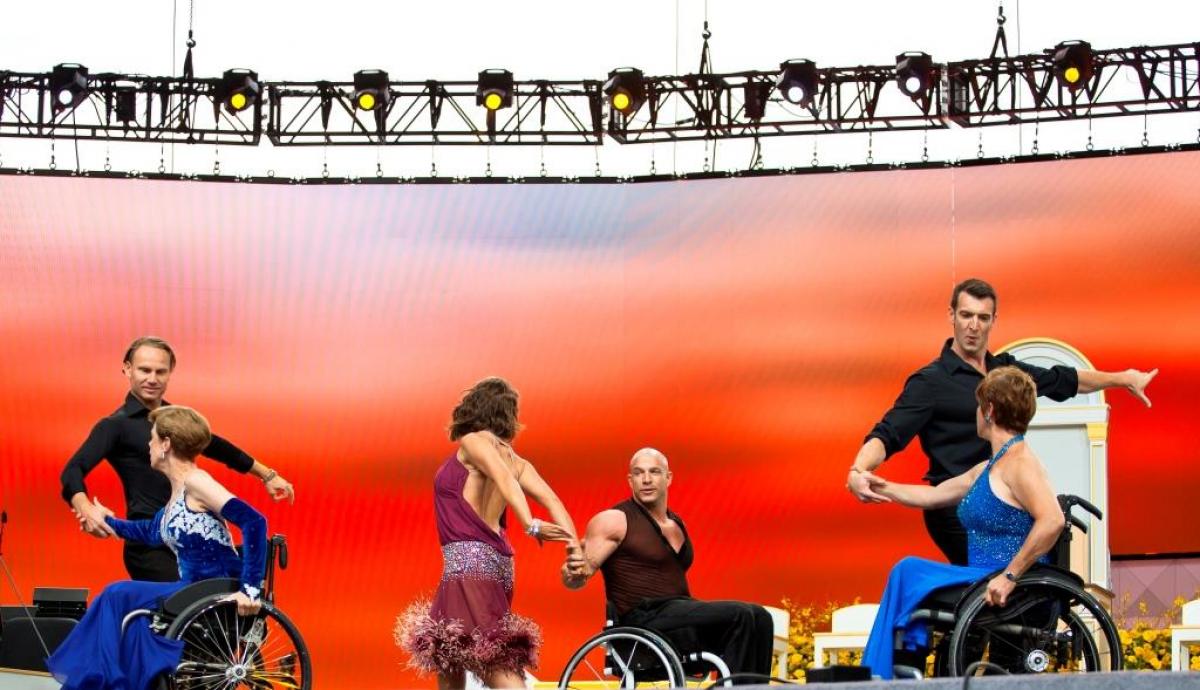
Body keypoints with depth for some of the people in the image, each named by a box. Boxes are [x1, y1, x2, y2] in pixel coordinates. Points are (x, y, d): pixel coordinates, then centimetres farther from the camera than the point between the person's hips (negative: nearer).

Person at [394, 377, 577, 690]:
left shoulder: (474, 441, -2)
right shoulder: (514, 459, 17)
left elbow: (504, 479, -21)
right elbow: (551, 500, 2)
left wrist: (531, 526, -35)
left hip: (469, 559, -9)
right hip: (496, 560, 9)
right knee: (446, 664, 16)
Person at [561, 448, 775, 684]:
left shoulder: (676, 524, 20)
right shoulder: (614, 521, -3)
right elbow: (574, 580, -10)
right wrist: (574, 570, -31)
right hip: (644, 619, -8)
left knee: (759, 618, -13)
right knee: (741, 616, -24)